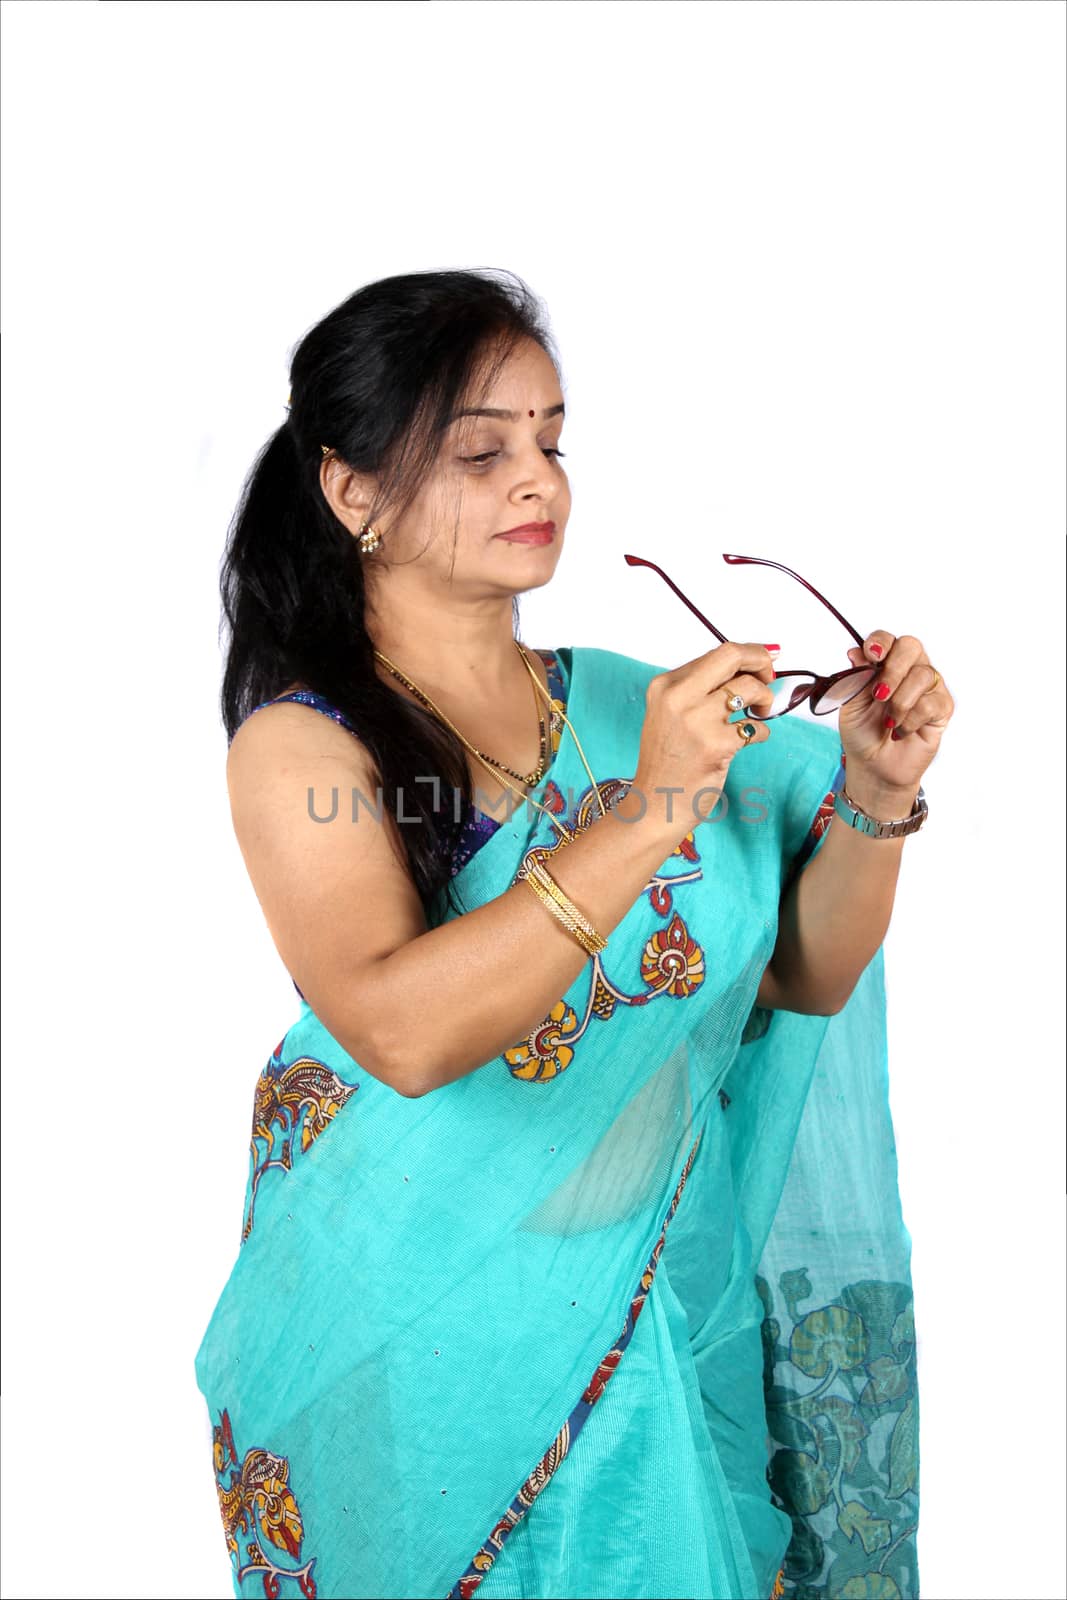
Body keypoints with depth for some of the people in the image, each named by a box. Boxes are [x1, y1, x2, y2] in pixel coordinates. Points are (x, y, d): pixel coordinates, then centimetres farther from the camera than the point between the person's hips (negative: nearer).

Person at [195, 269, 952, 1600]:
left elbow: (806, 979, 2)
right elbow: (402, 1028, -28)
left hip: (653, 1312, 4)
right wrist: (649, 816, -33)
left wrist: (874, 795, -15)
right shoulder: (299, 743, -11)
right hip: (420, 1337, -3)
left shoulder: (624, 704, 0)